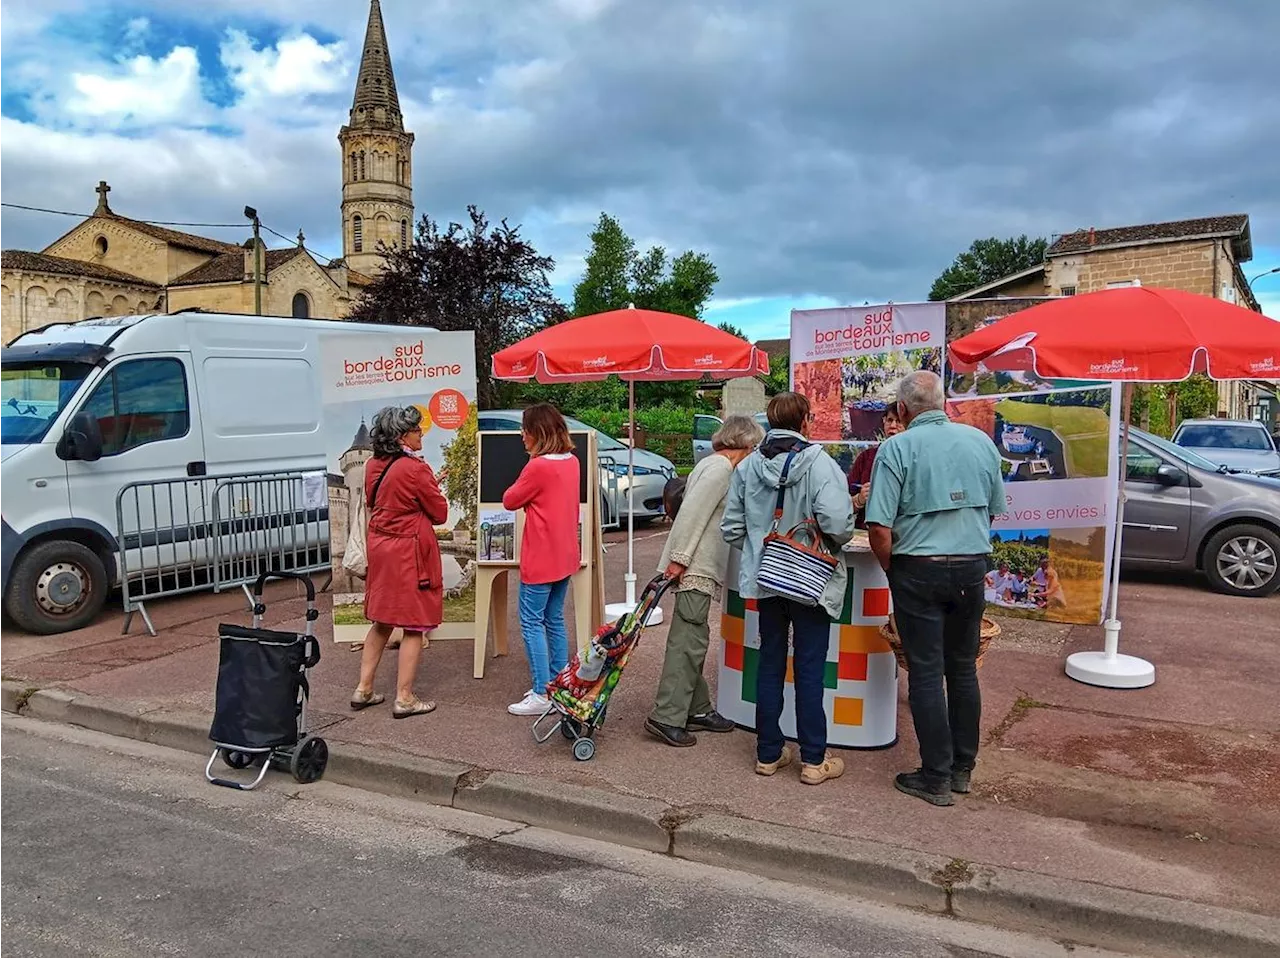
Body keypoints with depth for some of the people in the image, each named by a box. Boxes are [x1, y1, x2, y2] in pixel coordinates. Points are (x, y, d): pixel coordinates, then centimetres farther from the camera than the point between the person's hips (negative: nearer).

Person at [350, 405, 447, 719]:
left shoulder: (373, 465, 5)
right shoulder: (415, 469, -18)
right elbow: (440, 513, -11)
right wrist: (432, 490, 10)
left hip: (380, 547, 8)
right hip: (410, 551, -8)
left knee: (382, 622, 18)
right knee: (414, 627, 2)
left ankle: (363, 690, 22)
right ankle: (404, 699, 6)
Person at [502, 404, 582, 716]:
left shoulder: (538, 466, -20)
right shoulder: (572, 461, 5)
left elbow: (510, 501, -8)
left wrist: (519, 487, 7)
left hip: (541, 558, -8)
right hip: (565, 555, 8)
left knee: (532, 623, -1)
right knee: (555, 620, 16)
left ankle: (541, 694, 0)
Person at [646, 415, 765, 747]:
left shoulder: (712, 465, 20)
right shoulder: (721, 467, -11)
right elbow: (692, 511, -21)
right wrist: (680, 557, -23)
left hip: (696, 569, 11)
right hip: (694, 569, -11)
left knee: (693, 641, 15)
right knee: (688, 642, -9)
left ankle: (697, 710, 23)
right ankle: (667, 717, -7)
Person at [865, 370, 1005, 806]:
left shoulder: (897, 448, -11)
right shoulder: (981, 441, 4)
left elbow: (879, 528, -15)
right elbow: (995, 509, 14)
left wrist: (892, 570, 0)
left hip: (919, 570, -5)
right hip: (973, 568, 5)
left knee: (926, 673, 3)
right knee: (963, 669, 15)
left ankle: (935, 778, 10)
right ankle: (962, 768, 26)